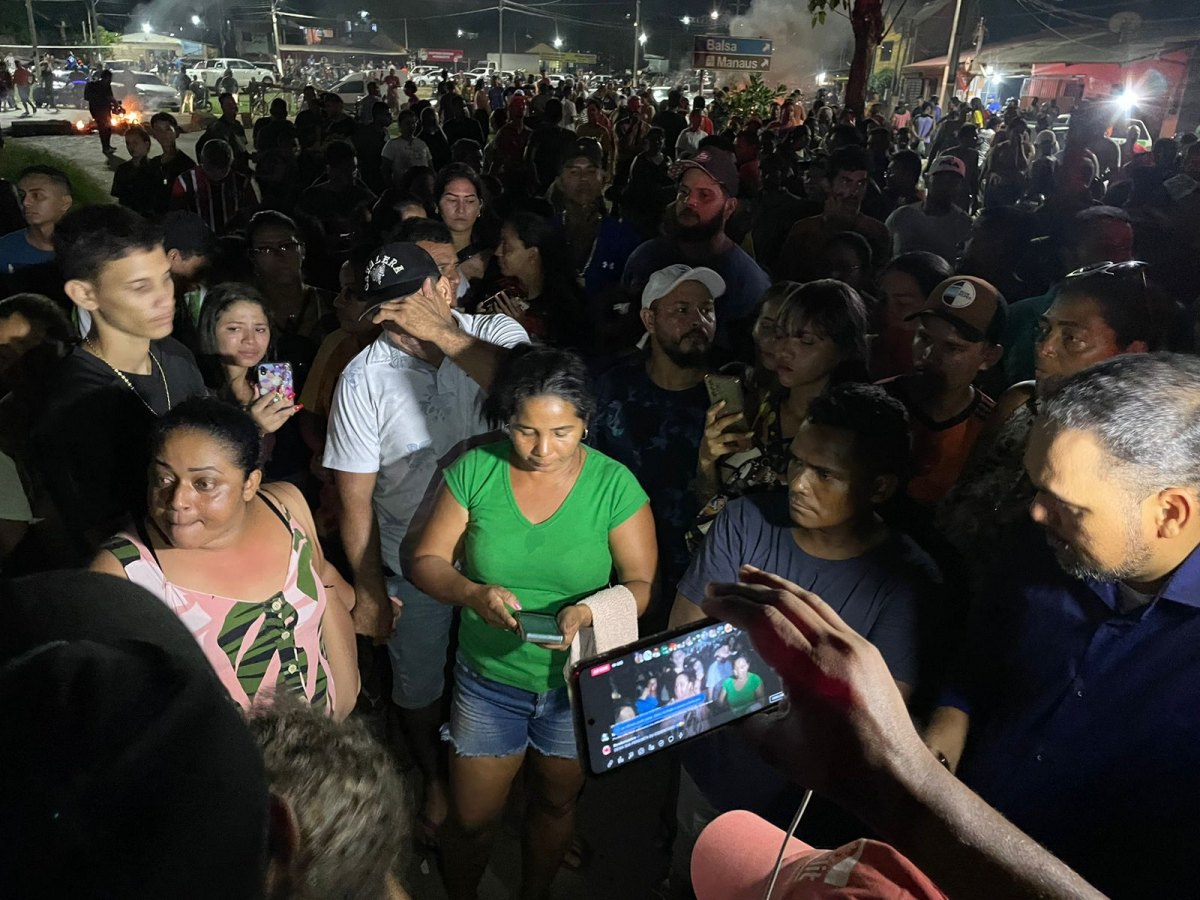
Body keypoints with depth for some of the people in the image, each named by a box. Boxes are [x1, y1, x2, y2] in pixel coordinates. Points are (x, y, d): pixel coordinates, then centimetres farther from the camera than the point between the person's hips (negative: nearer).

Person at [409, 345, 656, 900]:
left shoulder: (614, 484, -15)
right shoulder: (476, 470, -13)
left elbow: (640, 583, -11)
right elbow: (426, 560, -8)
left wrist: (593, 610, -31)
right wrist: (473, 593, -28)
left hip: (578, 682, 0)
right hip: (489, 680, 0)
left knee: (555, 804, 24)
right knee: (472, 822, 15)